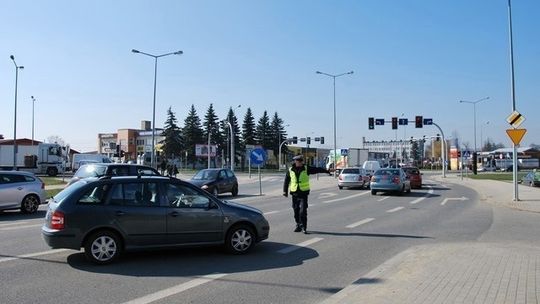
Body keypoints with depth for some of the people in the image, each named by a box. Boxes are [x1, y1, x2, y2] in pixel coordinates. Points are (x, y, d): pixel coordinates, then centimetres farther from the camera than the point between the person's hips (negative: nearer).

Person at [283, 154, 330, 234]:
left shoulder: (306, 169, 0)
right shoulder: (290, 170, 4)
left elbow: (317, 169, 2)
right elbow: (286, 181, 11)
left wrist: (327, 171, 3)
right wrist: (285, 191, 6)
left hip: (303, 193, -2)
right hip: (294, 193, 2)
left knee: (303, 211, -10)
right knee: (296, 211, 9)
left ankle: (303, 227, -2)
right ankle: (298, 226, 24)